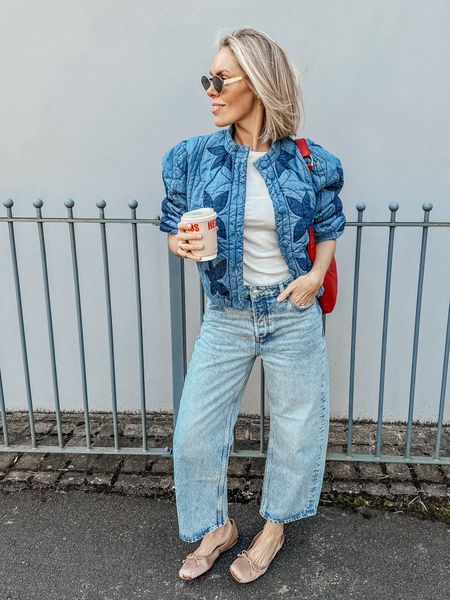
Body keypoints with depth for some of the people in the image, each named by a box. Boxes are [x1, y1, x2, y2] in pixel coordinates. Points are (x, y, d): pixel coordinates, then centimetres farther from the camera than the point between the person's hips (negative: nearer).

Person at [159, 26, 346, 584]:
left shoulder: (309, 162, -6)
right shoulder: (194, 156, -4)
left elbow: (328, 229, 7)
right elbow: (175, 229, 5)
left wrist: (316, 274, -11)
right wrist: (181, 244, -18)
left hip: (294, 316, -1)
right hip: (225, 318, 1)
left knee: (295, 427, 12)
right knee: (194, 430, 6)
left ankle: (274, 527, 40)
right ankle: (215, 527, 34)